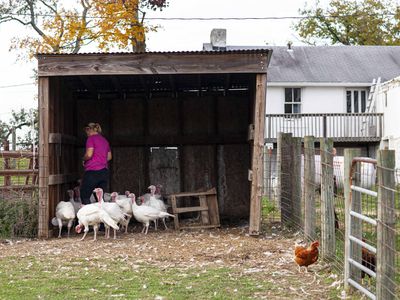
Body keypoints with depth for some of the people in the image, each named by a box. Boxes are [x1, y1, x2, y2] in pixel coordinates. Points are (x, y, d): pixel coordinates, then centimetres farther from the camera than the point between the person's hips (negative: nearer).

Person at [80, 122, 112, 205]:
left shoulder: (91, 138, -4)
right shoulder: (105, 140, 17)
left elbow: (89, 154, -14)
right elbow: (109, 157, 21)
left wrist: (84, 160, 4)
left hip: (92, 171, -7)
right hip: (104, 171, 7)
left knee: (85, 196, -1)